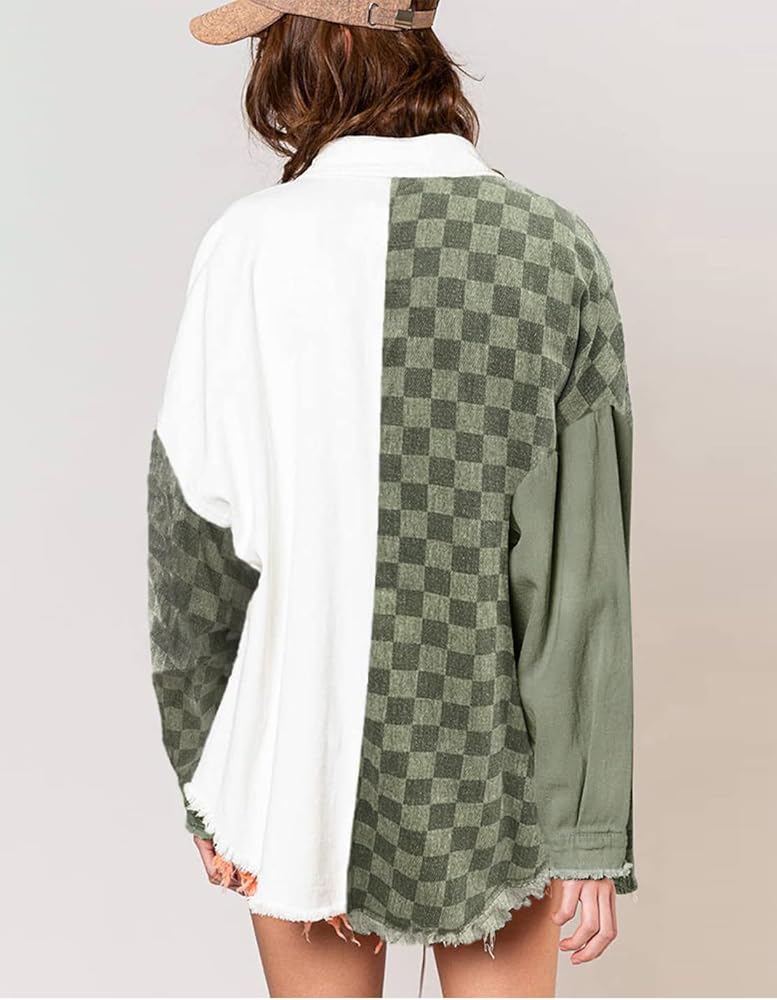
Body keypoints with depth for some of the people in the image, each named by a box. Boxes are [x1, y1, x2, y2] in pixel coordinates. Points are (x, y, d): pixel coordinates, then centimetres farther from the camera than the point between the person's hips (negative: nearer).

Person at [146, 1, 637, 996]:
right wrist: (592, 833, -6)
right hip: (497, 757, 1)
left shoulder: (250, 247, -13)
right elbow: (578, 577, -12)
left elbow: (198, 535, -9)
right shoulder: (558, 249, -10)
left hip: (311, 748, 0)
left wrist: (206, 778, 4)